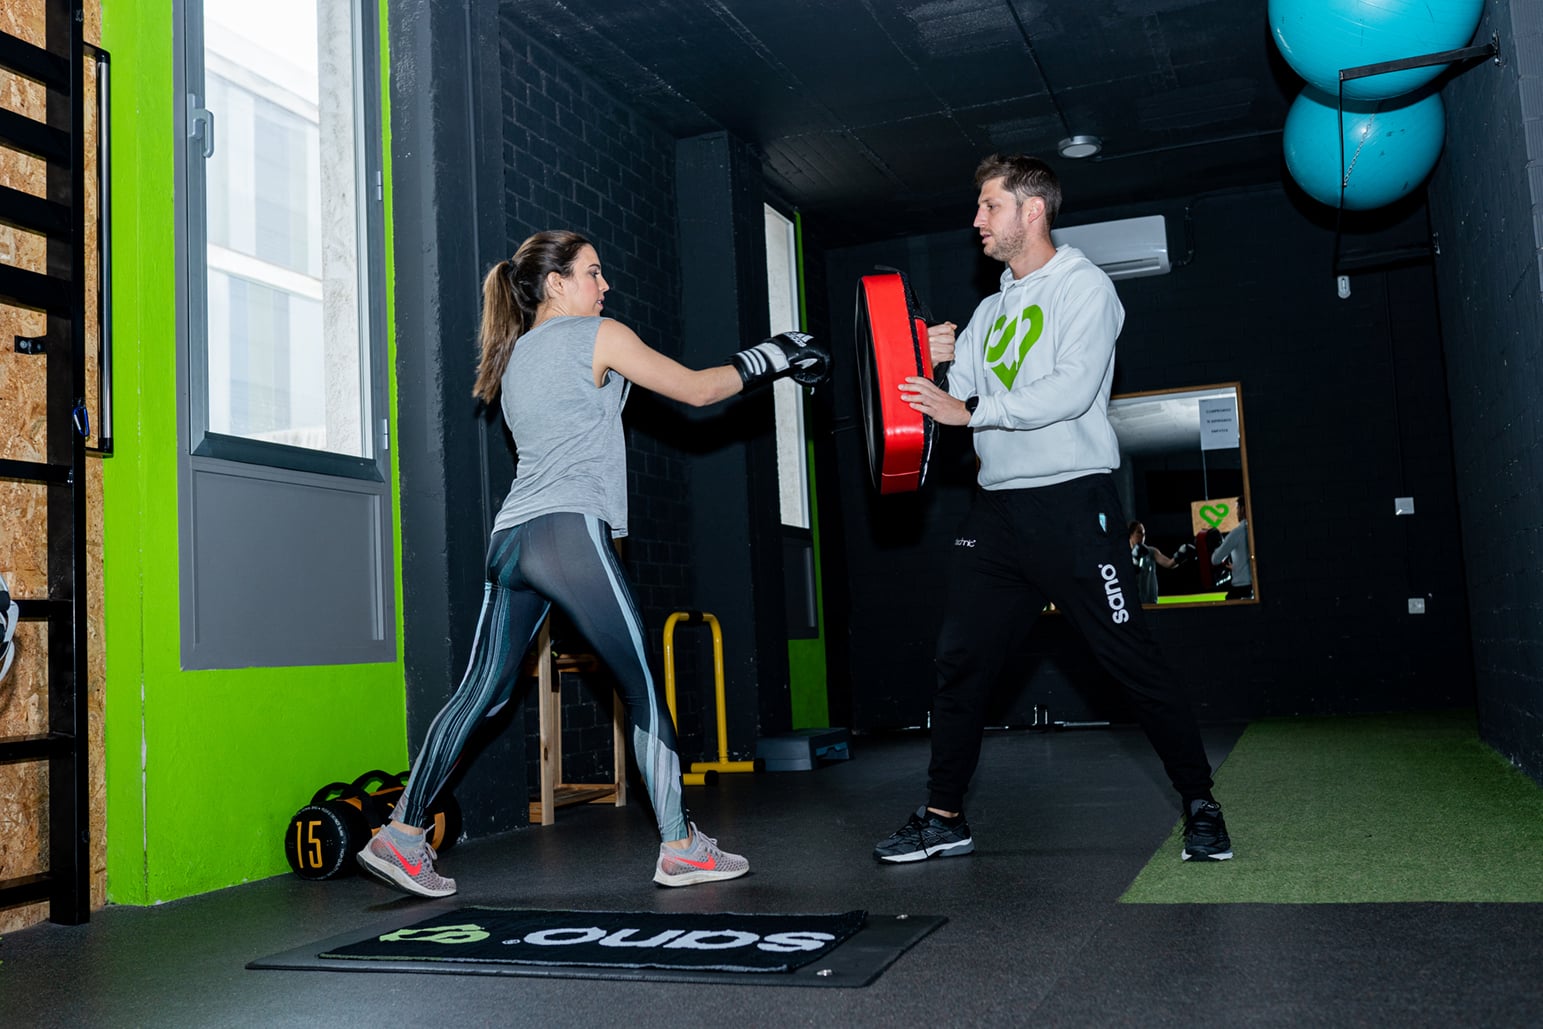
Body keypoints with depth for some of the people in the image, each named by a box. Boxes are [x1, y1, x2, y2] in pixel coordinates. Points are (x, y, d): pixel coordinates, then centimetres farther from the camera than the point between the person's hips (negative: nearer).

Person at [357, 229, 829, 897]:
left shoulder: (512, 358, 25)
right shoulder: (599, 336, 4)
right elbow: (696, 391, 7)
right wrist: (766, 361, 20)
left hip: (510, 537, 8)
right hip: (570, 529, -8)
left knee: (483, 691, 10)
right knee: (642, 689, -1)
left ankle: (401, 834, 10)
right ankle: (680, 848, 2)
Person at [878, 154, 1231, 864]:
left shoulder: (1083, 286, -2)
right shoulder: (990, 310, 20)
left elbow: (1071, 391, -17)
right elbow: (955, 395, 16)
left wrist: (971, 411, -15)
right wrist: (940, 358, -3)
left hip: (1072, 500, -6)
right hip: (997, 506, 7)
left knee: (1131, 658, -3)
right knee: (959, 659, 4)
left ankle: (1200, 805, 12)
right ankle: (944, 818, 14)